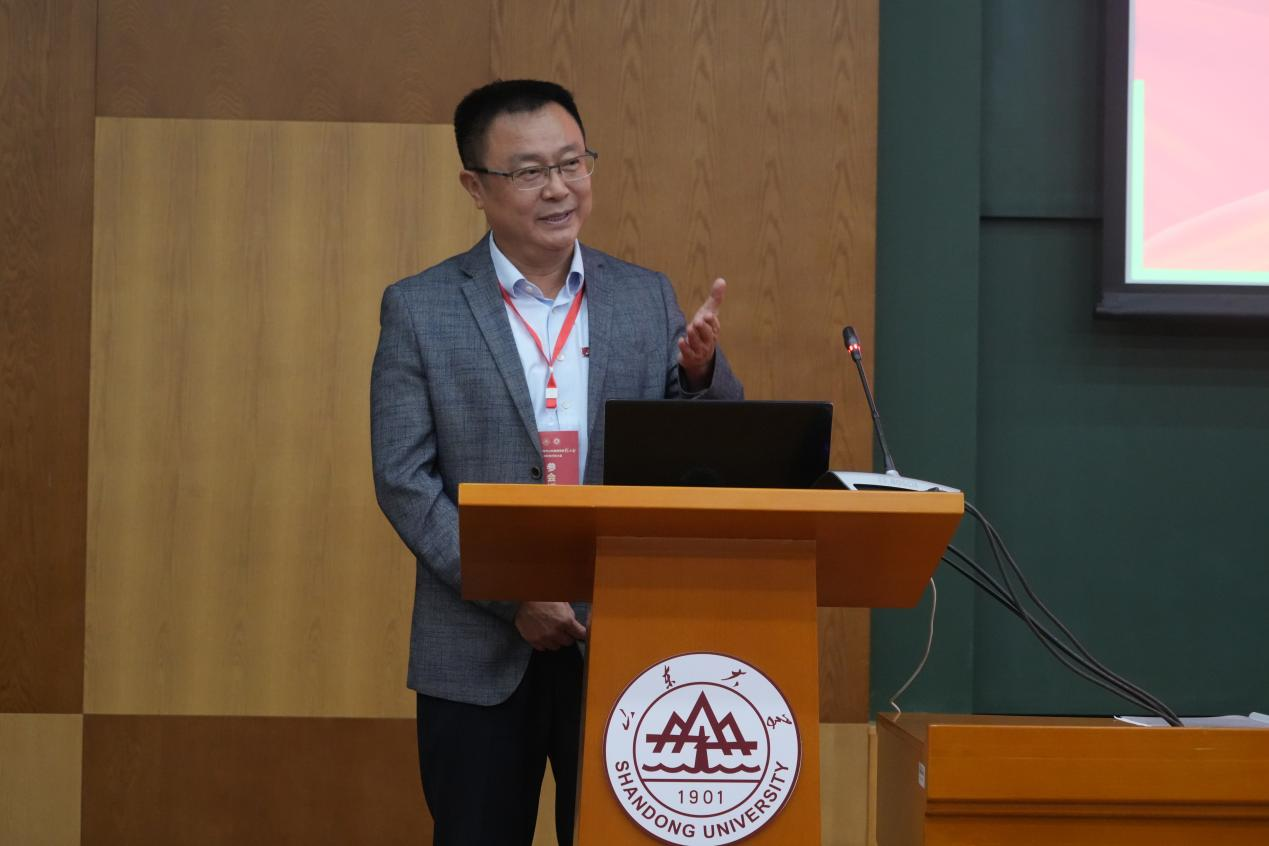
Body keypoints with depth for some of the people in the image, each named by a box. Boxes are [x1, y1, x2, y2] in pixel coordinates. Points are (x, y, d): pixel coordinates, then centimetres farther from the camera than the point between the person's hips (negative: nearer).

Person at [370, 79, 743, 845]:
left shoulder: (647, 299, 6)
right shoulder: (420, 310, 0)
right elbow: (404, 480, -5)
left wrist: (702, 371, -18)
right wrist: (509, 597, -14)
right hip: (480, 653, -1)